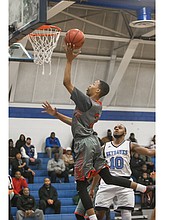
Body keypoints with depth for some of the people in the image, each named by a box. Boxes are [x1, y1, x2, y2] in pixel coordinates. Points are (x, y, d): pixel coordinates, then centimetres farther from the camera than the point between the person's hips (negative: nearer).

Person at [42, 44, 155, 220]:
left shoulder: (86, 102, -11)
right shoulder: (97, 107, 17)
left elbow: (67, 82, -14)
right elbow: (75, 122, 25)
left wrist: (69, 60, -9)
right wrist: (55, 114, 22)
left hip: (84, 143, -9)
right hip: (93, 141, 9)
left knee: (81, 185, -4)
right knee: (108, 177, 15)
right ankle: (145, 188, 10)